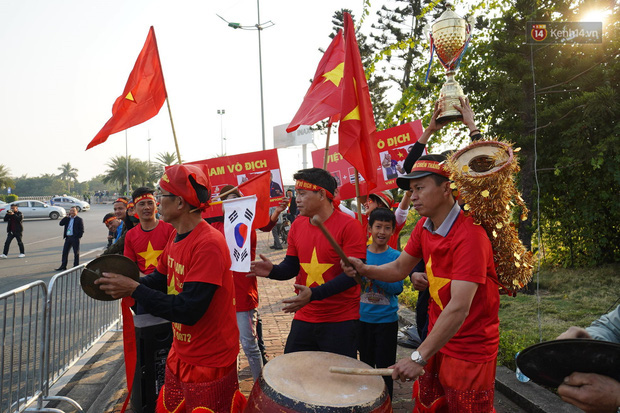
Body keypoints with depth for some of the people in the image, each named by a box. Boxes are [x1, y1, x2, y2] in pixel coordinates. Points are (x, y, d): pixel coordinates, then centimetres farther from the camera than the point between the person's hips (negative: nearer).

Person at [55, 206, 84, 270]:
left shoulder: (79, 219, -2)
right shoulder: (67, 219, 14)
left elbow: (81, 230, -5)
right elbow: (61, 223, 1)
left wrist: (78, 237, -13)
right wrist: (66, 217, -5)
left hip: (75, 238, -5)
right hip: (68, 238, 6)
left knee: (76, 253, 2)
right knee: (65, 252, 8)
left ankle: (76, 266, 10)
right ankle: (63, 266, 16)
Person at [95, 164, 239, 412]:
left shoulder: (208, 243, -27)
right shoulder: (176, 236, 3)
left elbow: (188, 310, -29)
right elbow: (161, 278, 14)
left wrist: (134, 290, -22)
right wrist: (124, 287, -4)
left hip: (209, 364, -8)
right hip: (180, 355, 8)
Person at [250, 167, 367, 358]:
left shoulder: (348, 226, -13)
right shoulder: (297, 226, 5)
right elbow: (291, 266, 10)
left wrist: (314, 294, -27)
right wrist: (273, 270, -12)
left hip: (341, 321, -5)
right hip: (304, 317, 5)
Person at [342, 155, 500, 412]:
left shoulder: (470, 235, -26)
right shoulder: (424, 227, 0)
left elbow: (459, 308, -31)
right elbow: (399, 268, 7)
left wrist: (419, 357, -33)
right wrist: (364, 269, -12)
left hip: (469, 349, -7)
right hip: (437, 336, 7)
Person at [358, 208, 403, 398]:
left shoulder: (395, 256, -8)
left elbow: (398, 288, -16)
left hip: (387, 320, -3)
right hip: (363, 317, 3)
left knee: (384, 367, 8)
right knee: (366, 364, 19)